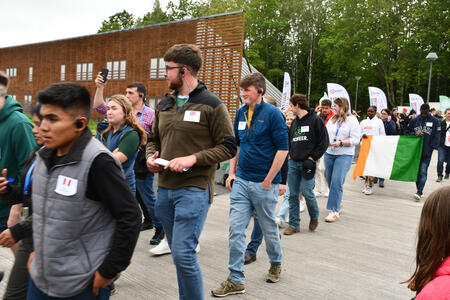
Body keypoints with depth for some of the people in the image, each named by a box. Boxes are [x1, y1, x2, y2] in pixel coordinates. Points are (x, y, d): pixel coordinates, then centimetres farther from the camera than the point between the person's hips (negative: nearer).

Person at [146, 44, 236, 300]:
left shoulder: (211, 104, -6)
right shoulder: (164, 105, 13)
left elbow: (228, 147, -8)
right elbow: (155, 140, 24)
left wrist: (193, 158, -19)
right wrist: (151, 156, 2)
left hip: (194, 189, -7)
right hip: (165, 189, 7)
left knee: (183, 254, -11)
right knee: (179, 253, 16)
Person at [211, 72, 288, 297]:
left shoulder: (272, 114, -10)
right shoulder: (240, 113, 8)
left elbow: (283, 149, -12)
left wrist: (268, 181, -13)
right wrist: (232, 172, 8)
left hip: (263, 184, -5)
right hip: (241, 182, 5)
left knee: (269, 228, 13)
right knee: (236, 230, 2)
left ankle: (276, 264, 40)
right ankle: (236, 280, 12)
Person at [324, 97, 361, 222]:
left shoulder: (351, 120, -3)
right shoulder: (332, 119, 12)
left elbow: (355, 139, -8)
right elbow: (325, 134, 15)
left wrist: (341, 143, -18)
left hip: (344, 155, -6)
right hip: (329, 154, 6)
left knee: (337, 181, -15)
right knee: (330, 180, 10)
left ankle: (334, 211, -11)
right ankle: (337, 204, 31)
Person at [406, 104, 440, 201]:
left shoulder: (435, 121, 2)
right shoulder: (414, 121, 7)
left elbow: (437, 135, 1)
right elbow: (408, 132, 11)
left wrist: (432, 147, -7)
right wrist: (415, 135, -9)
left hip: (427, 152, -3)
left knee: (423, 172, -9)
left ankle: (419, 192, -13)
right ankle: (419, 190, 19)